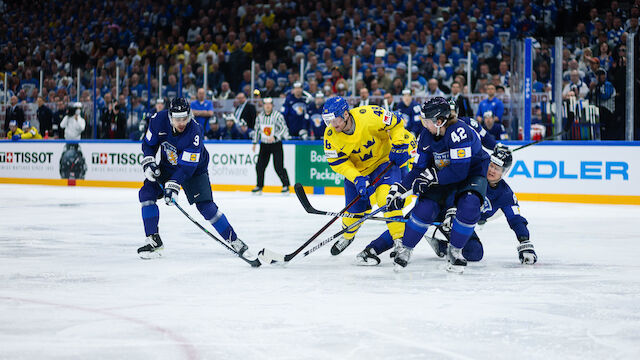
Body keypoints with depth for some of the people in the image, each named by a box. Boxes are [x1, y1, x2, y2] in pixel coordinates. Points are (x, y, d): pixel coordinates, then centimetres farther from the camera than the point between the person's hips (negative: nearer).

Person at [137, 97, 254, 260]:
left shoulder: (194, 132, -34)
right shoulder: (159, 120, -22)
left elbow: (187, 166, -33)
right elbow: (149, 143, -2)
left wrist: (173, 185, -42)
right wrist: (149, 162, -18)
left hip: (195, 168, -4)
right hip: (168, 166, 4)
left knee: (206, 206, -16)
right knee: (146, 193, -14)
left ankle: (233, 240, -3)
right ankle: (154, 241, -6)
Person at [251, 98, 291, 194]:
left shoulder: (277, 115, -12)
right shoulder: (260, 116, 4)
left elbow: (284, 129, -18)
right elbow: (257, 130, 16)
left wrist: (274, 137, -29)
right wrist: (254, 143, 15)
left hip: (276, 144, -5)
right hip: (264, 145, 5)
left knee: (278, 167, -11)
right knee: (260, 166, 1)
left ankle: (286, 186, 1)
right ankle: (259, 186, 14)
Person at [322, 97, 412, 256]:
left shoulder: (370, 115, -30)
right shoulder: (331, 135, -19)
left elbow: (396, 124, -14)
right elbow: (337, 162, -14)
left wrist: (398, 145, -23)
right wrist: (357, 179, -25)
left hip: (383, 160, -3)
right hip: (356, 169, 3)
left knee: (387, 197, -25)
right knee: (355, 207, 7)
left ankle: (400, 239, -17)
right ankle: (347, 236, 39)